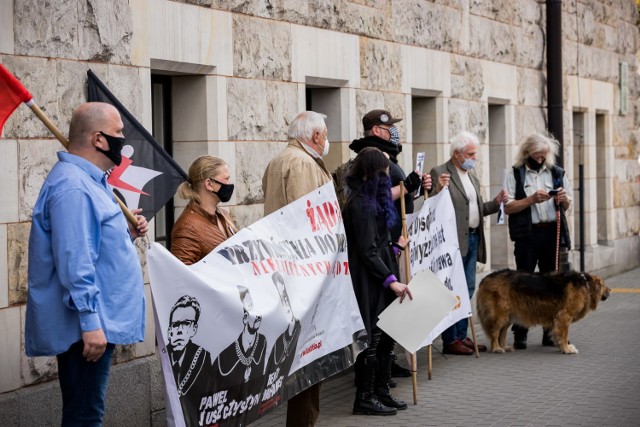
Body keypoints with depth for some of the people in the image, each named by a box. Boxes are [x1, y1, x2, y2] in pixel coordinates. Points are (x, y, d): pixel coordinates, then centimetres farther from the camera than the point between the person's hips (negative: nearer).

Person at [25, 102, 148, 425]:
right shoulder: (73, 187, -19)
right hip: (88, 326, -11)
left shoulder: (88, 180, 15)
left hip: (97, 320, 11)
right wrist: (89, 322, -26)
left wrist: (126, 234, 12)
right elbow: (74, 262, -25)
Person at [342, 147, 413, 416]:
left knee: (384, 337, 12)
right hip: (369, 282, -10)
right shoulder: (360, 204, -16)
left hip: (380, 279, 10)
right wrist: (390, 280, -22)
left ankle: (381, 392, 20)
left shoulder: (371, 200, 14)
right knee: (371, 338, -4)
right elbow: (367, 251, -20)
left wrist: (395, 246, 35)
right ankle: (364, 397, 4)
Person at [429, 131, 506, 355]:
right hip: (454, 241, -9)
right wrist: (438, 190, -31)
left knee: (467, 290, 13)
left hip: (473, 239, 9)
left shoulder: (471, 175, 18)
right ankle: (450, 341, 1)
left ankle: (462, 336, 21)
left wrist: (495, 202, 7)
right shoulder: (440, 173, -9)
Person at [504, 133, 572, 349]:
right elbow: (508, 207, -6)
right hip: (527, 235, -3)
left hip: (552, 232, 3)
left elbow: (567, 205, 17)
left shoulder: (557, 173, 12)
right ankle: (519, 334, 3)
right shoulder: (515, 174, 2)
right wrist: (532, 199, -16)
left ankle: (550, 332, 15)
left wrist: (564, 199, -5)